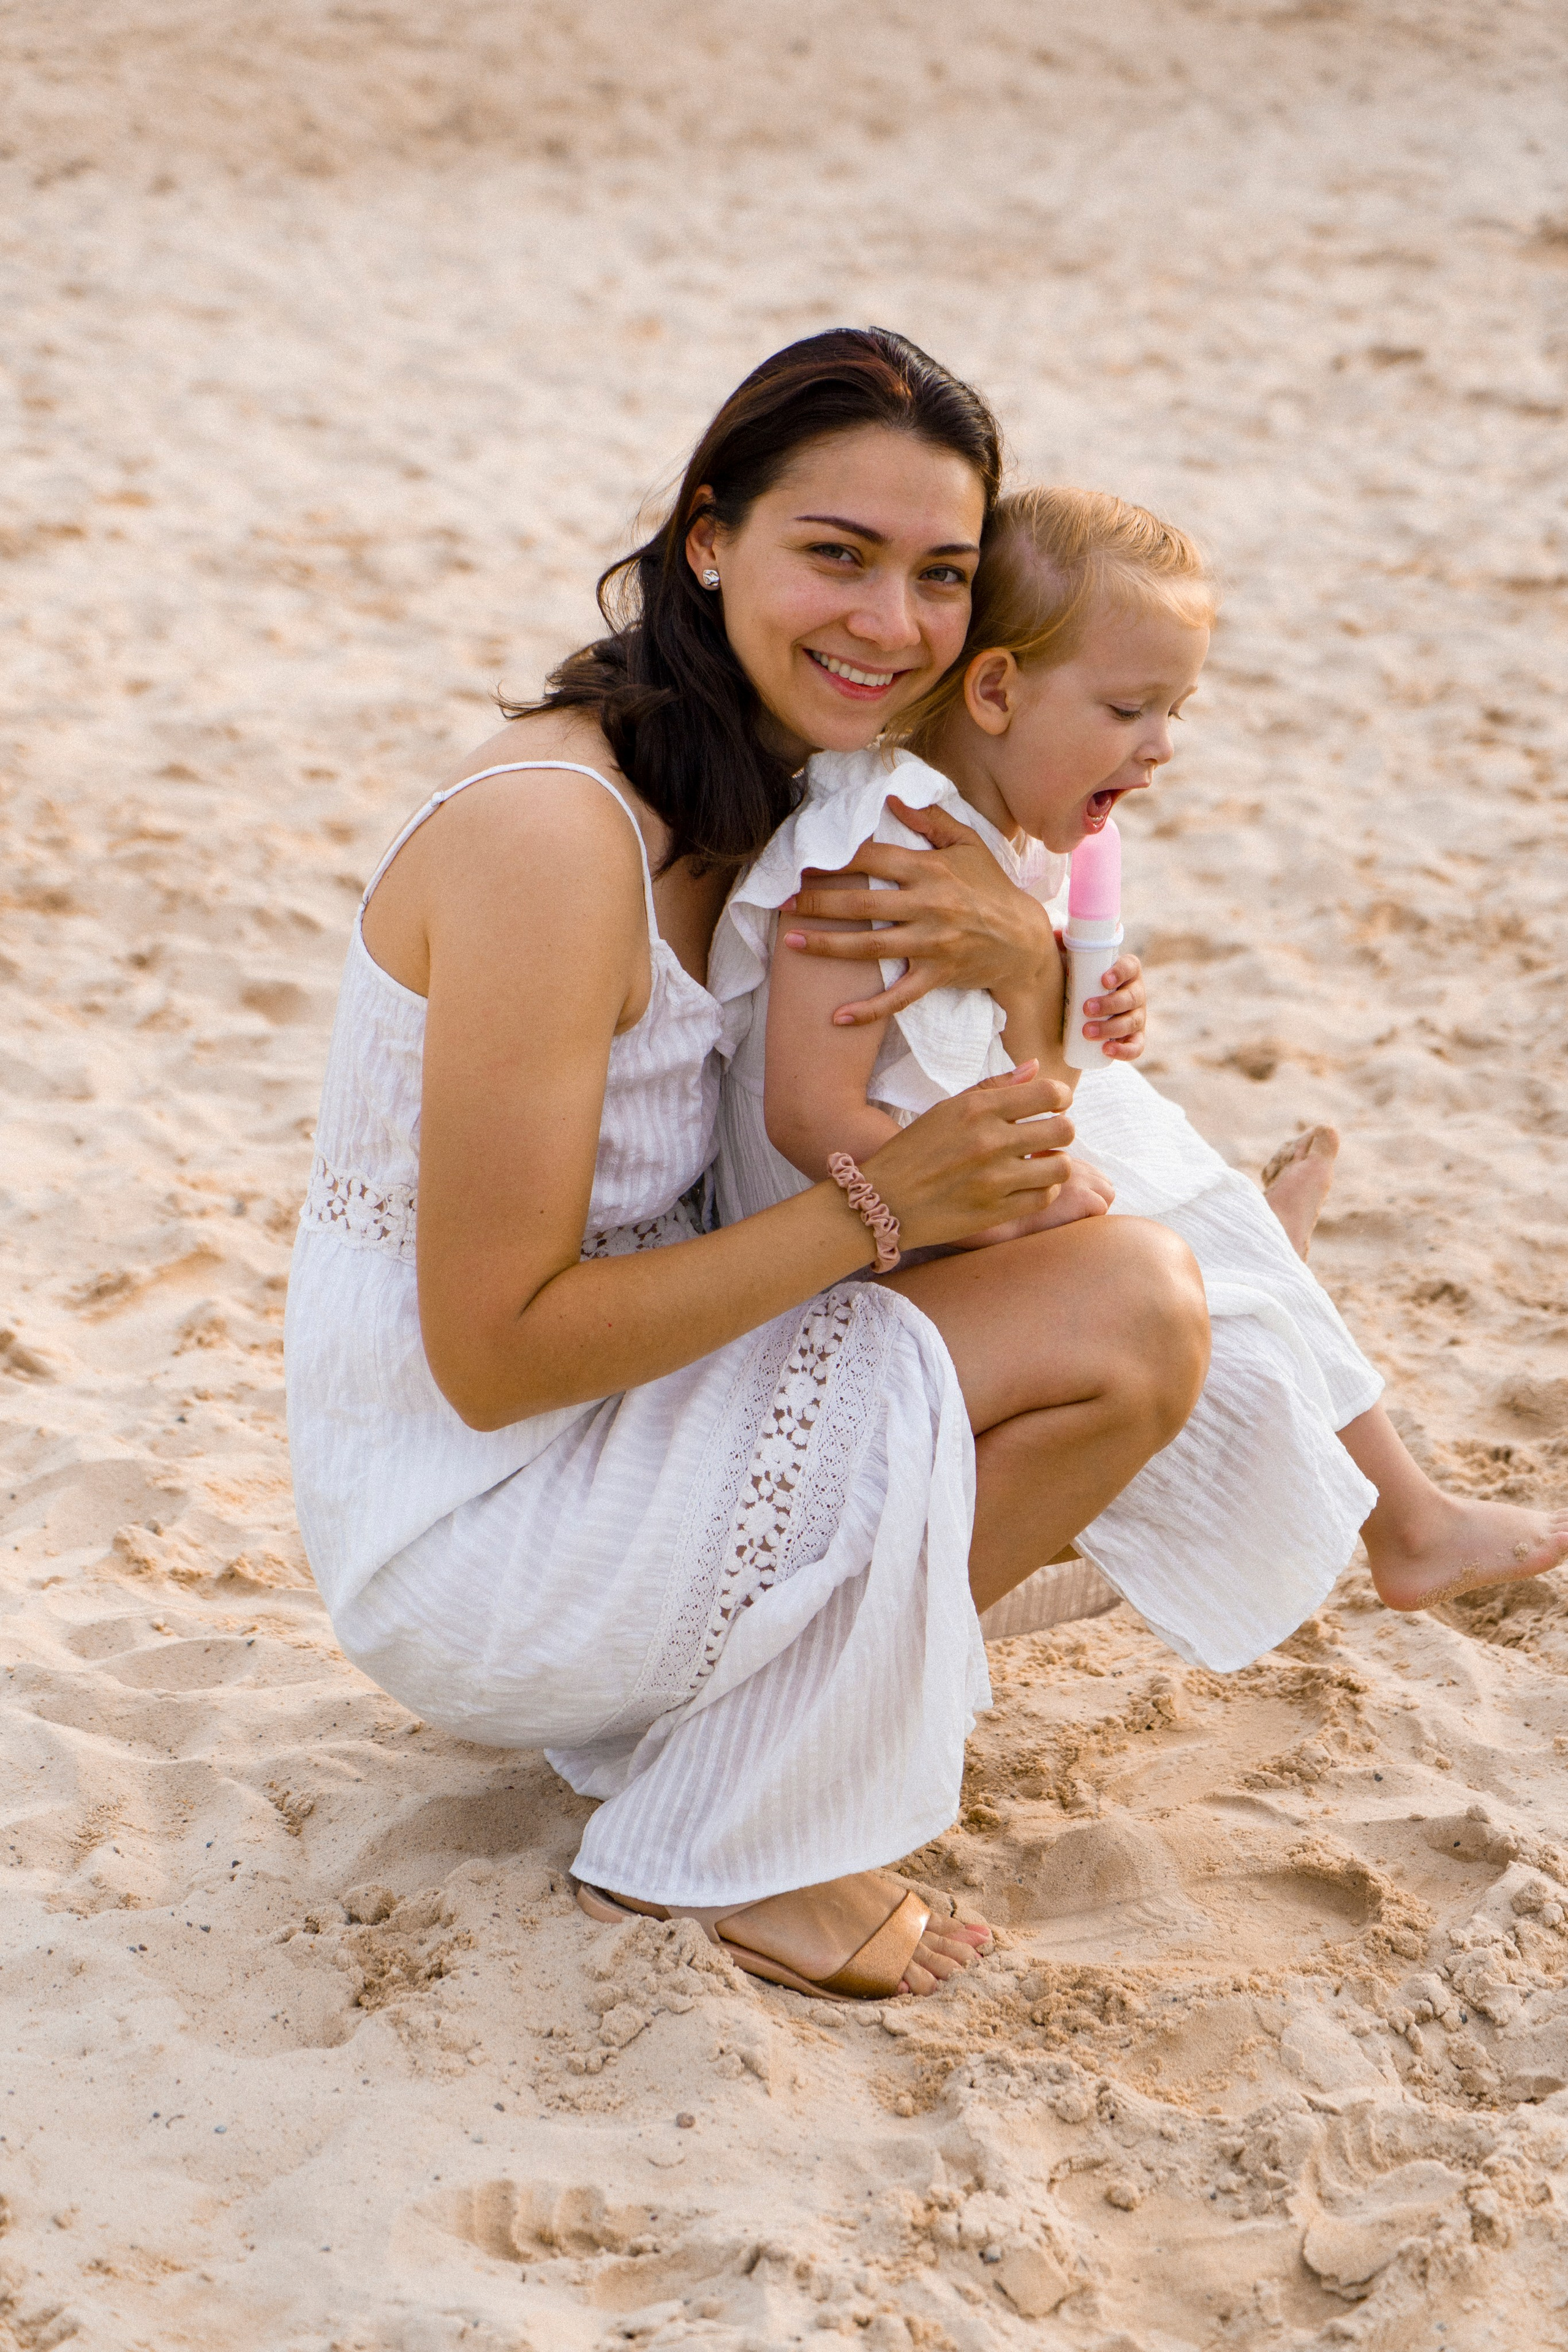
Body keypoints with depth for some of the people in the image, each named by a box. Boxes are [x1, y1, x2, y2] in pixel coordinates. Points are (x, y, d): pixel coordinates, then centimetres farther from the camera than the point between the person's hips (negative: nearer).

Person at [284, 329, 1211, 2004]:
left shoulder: (757, 793, 4)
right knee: (1134, 1315, -15)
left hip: (598, 1421, 9)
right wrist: (880, 1204, -23)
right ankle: (723, 1852, -4)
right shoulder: (553, 827, -24)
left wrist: (1030, 967, -12)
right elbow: (495, 1351, -24)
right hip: (459, 1536, -9)